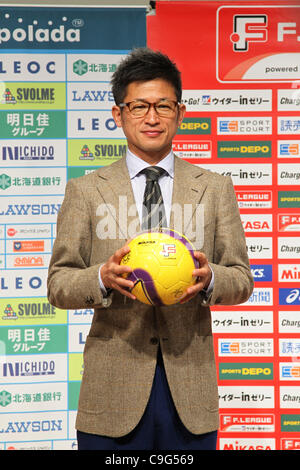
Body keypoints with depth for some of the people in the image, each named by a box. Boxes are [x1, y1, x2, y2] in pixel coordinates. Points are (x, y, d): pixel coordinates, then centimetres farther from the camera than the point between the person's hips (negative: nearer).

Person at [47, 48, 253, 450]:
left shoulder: (215, 189, 9)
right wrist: (103, 278, -19)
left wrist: (210, 278, -15)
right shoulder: (85, 191, 5)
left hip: (190, 387, 2)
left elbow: (242, 278, 7)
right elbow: (58, 285, 2)